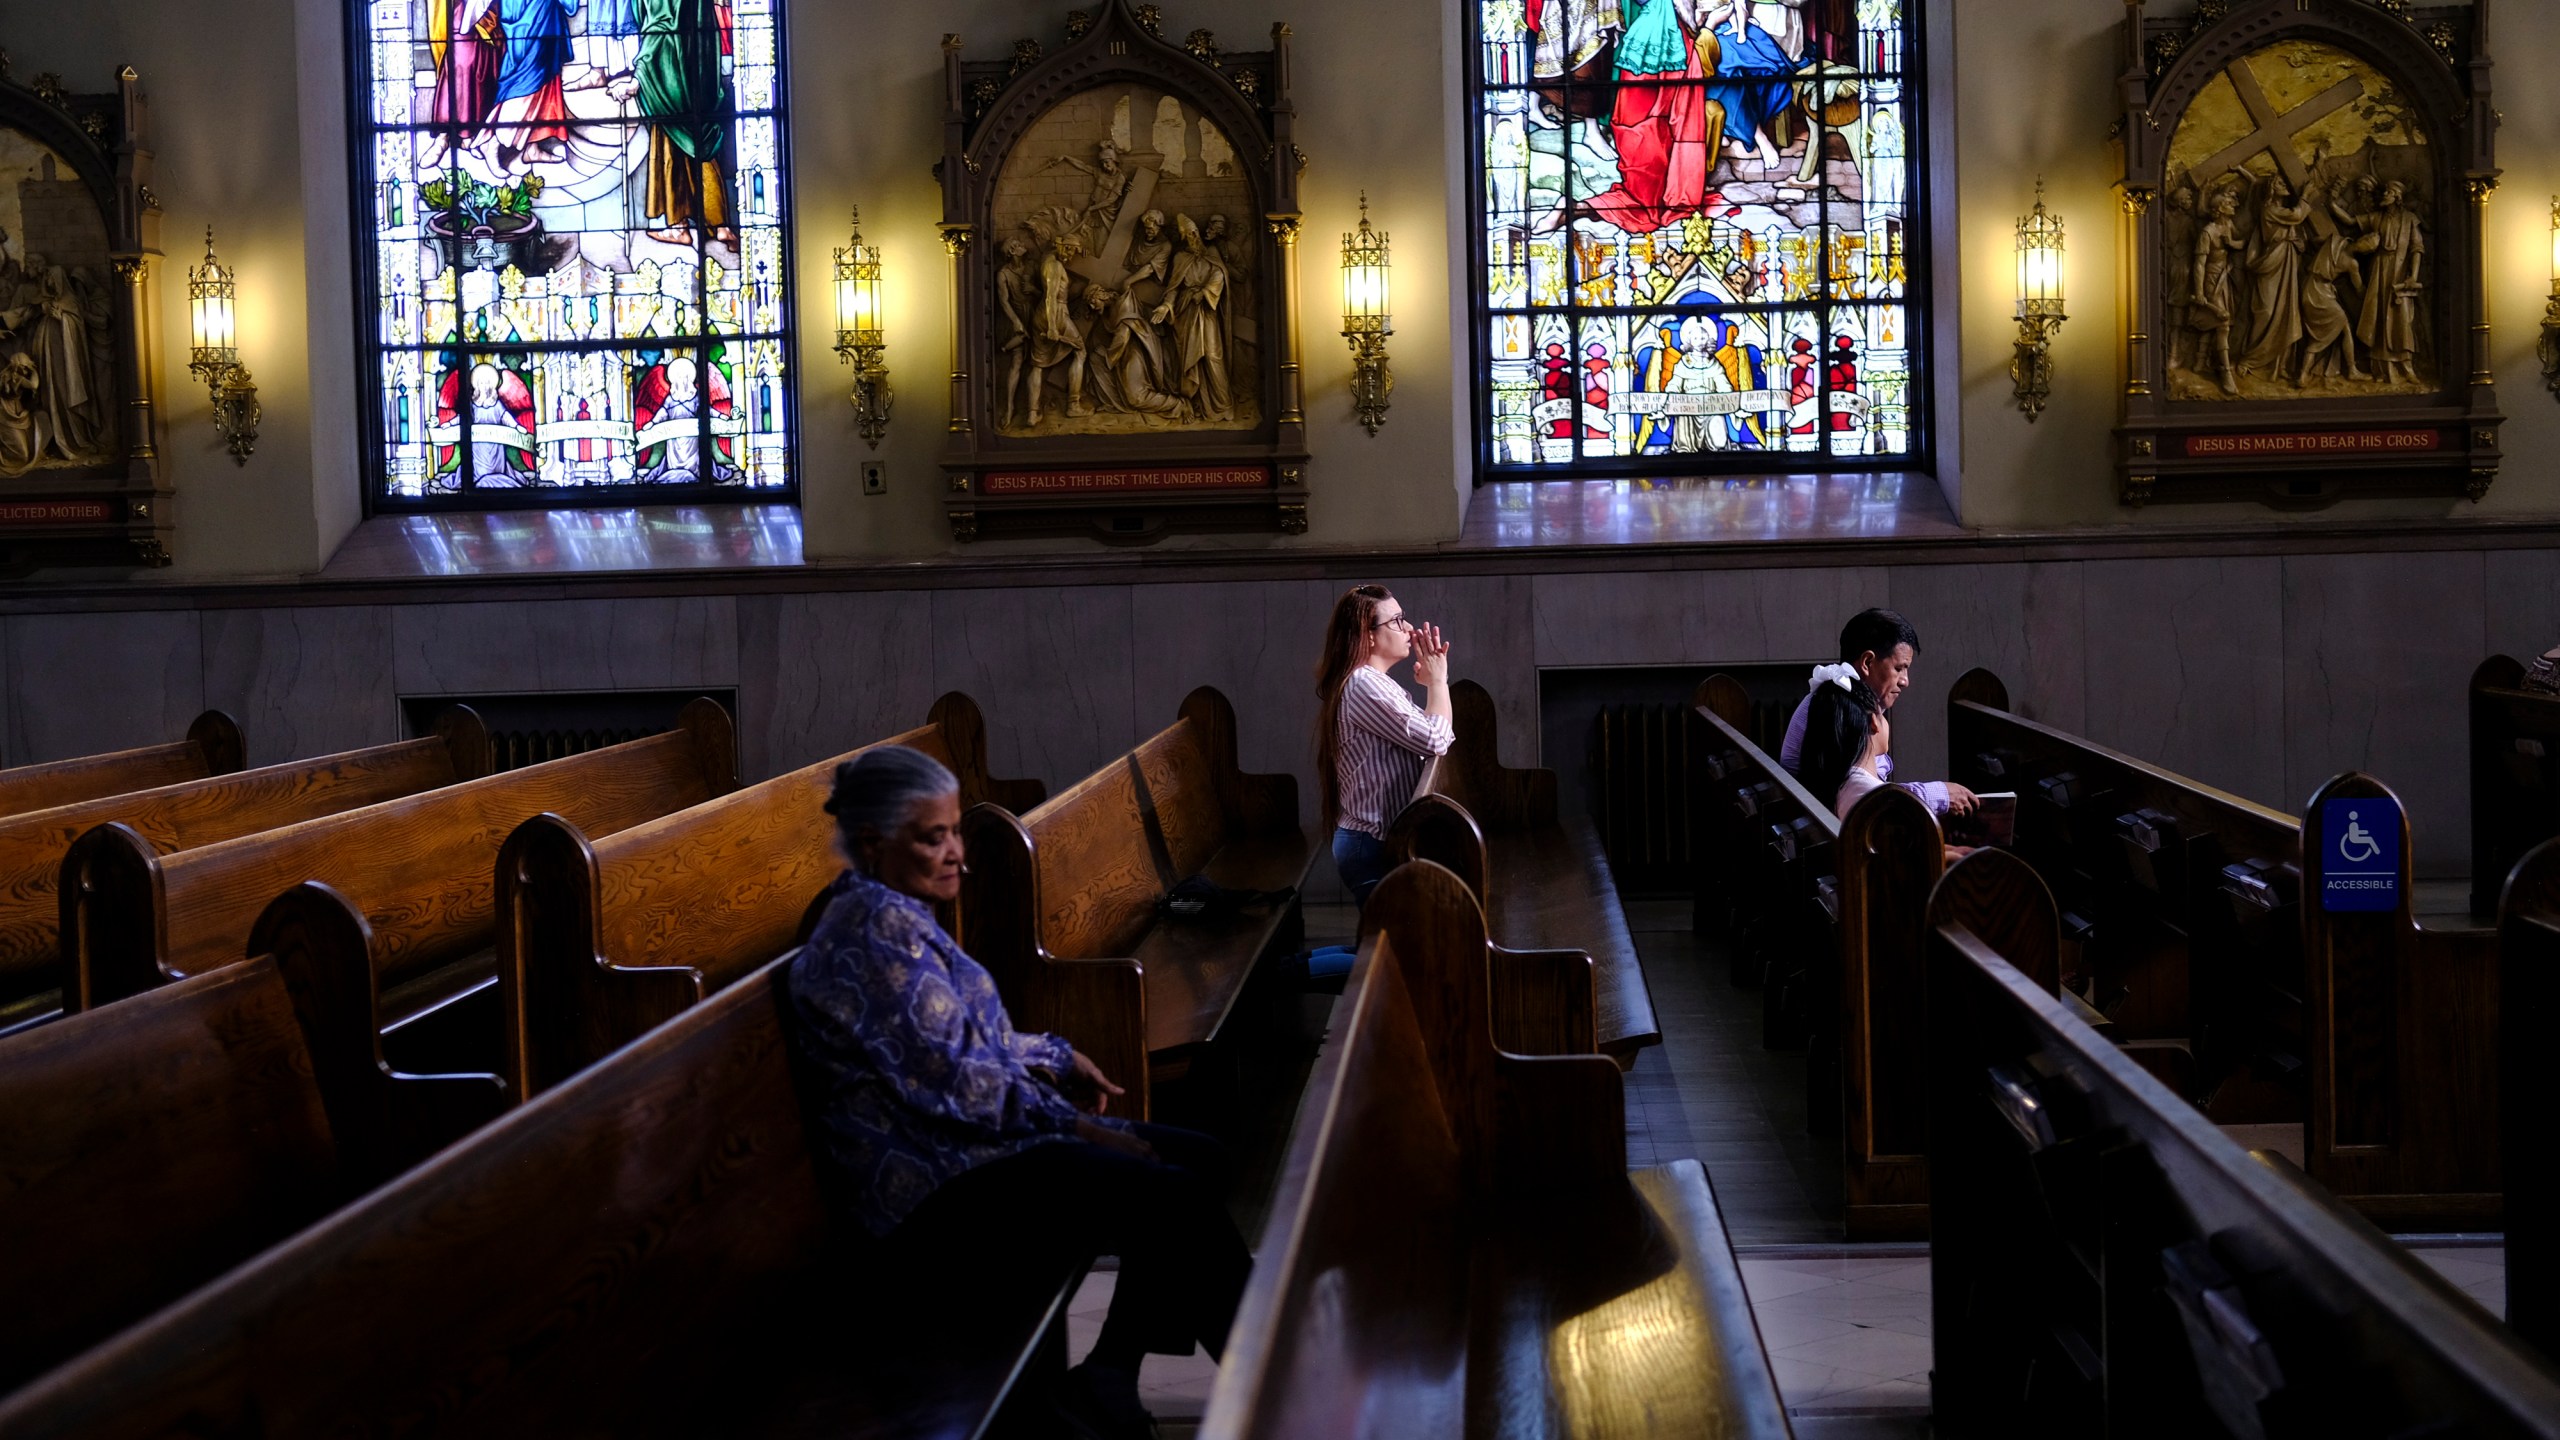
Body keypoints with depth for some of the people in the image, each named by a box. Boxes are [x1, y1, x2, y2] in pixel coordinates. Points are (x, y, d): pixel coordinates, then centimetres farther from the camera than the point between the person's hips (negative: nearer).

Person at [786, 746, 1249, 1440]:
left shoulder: (898, 914, 16)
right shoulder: (874, 928, -17)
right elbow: (946, 1077, -22)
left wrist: (1057, 1058, 12)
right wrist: (1073, 1124, -15)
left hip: (971, 1148, 11)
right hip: (937, 1194, -11)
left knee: (1200, 1159, 5)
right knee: (1178, 1200, -20)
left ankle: (1106, 1378, 2)